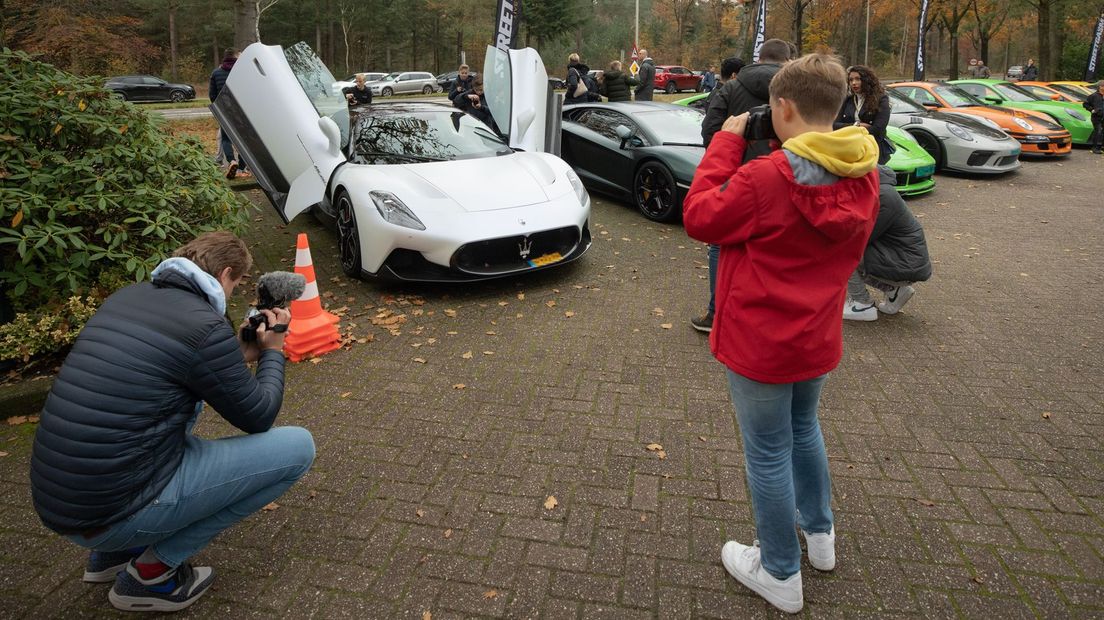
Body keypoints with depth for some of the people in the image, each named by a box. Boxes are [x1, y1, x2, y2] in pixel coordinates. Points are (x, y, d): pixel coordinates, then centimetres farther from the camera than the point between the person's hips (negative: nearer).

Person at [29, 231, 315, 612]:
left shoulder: (126, 297, 7)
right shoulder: (204, 326, -18)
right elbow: (259, 418, -5)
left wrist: (240, 357, 21)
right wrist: (272, 350, 9)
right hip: (114, 513, -9)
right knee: (298, 447, -5)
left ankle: (114, 549, 23)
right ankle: (152, 570, 3)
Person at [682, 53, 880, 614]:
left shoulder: (767, 178, -26)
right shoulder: (862, 176, -3)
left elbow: (699, 217, -14)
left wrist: (725, 143, -7)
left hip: (760, 342, -7)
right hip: (818, 338, 7)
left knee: (768, 453, 9)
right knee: (804, 428, 29)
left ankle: (781, 575, 28)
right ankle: (819, 532, 49)